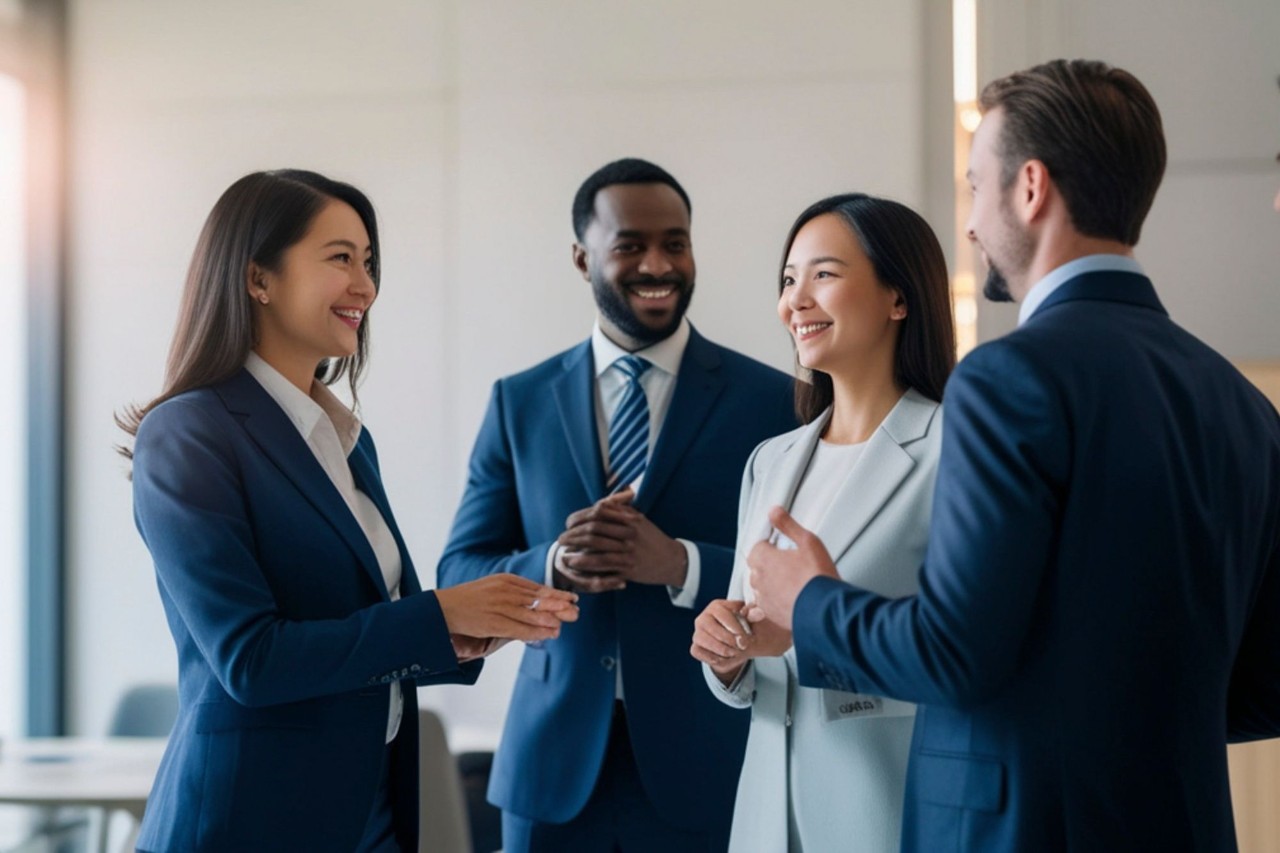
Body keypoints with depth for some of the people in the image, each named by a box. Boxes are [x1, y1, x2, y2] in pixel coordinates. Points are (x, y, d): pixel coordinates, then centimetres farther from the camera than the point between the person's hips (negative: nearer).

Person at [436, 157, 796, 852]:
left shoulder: (770, 400, -2)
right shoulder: (520, 402, 5)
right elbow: (459, 574, 5)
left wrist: (680, 564, -22)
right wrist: (554, 564, -16)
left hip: (705, 768, -2)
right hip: (554, 765, 2)